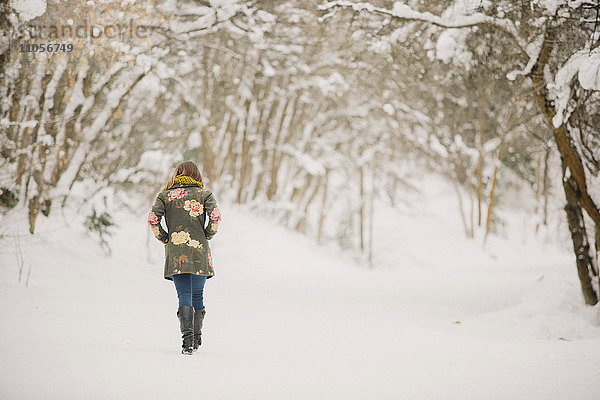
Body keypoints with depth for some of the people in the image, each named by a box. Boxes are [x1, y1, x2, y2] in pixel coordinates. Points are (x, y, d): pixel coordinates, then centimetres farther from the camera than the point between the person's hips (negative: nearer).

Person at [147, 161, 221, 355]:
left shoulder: (165, 195, 9)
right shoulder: (205, 194, 6)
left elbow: (152, 219, -4)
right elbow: (215, 216, -11)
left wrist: (164, 238, 8)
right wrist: (207, 235, 3)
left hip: (175, 253, 0)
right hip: (199, 252, 0)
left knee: (184, 296, -3)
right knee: (198, 295, 13)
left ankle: (187, 336, -20)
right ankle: (196, 337, 18)